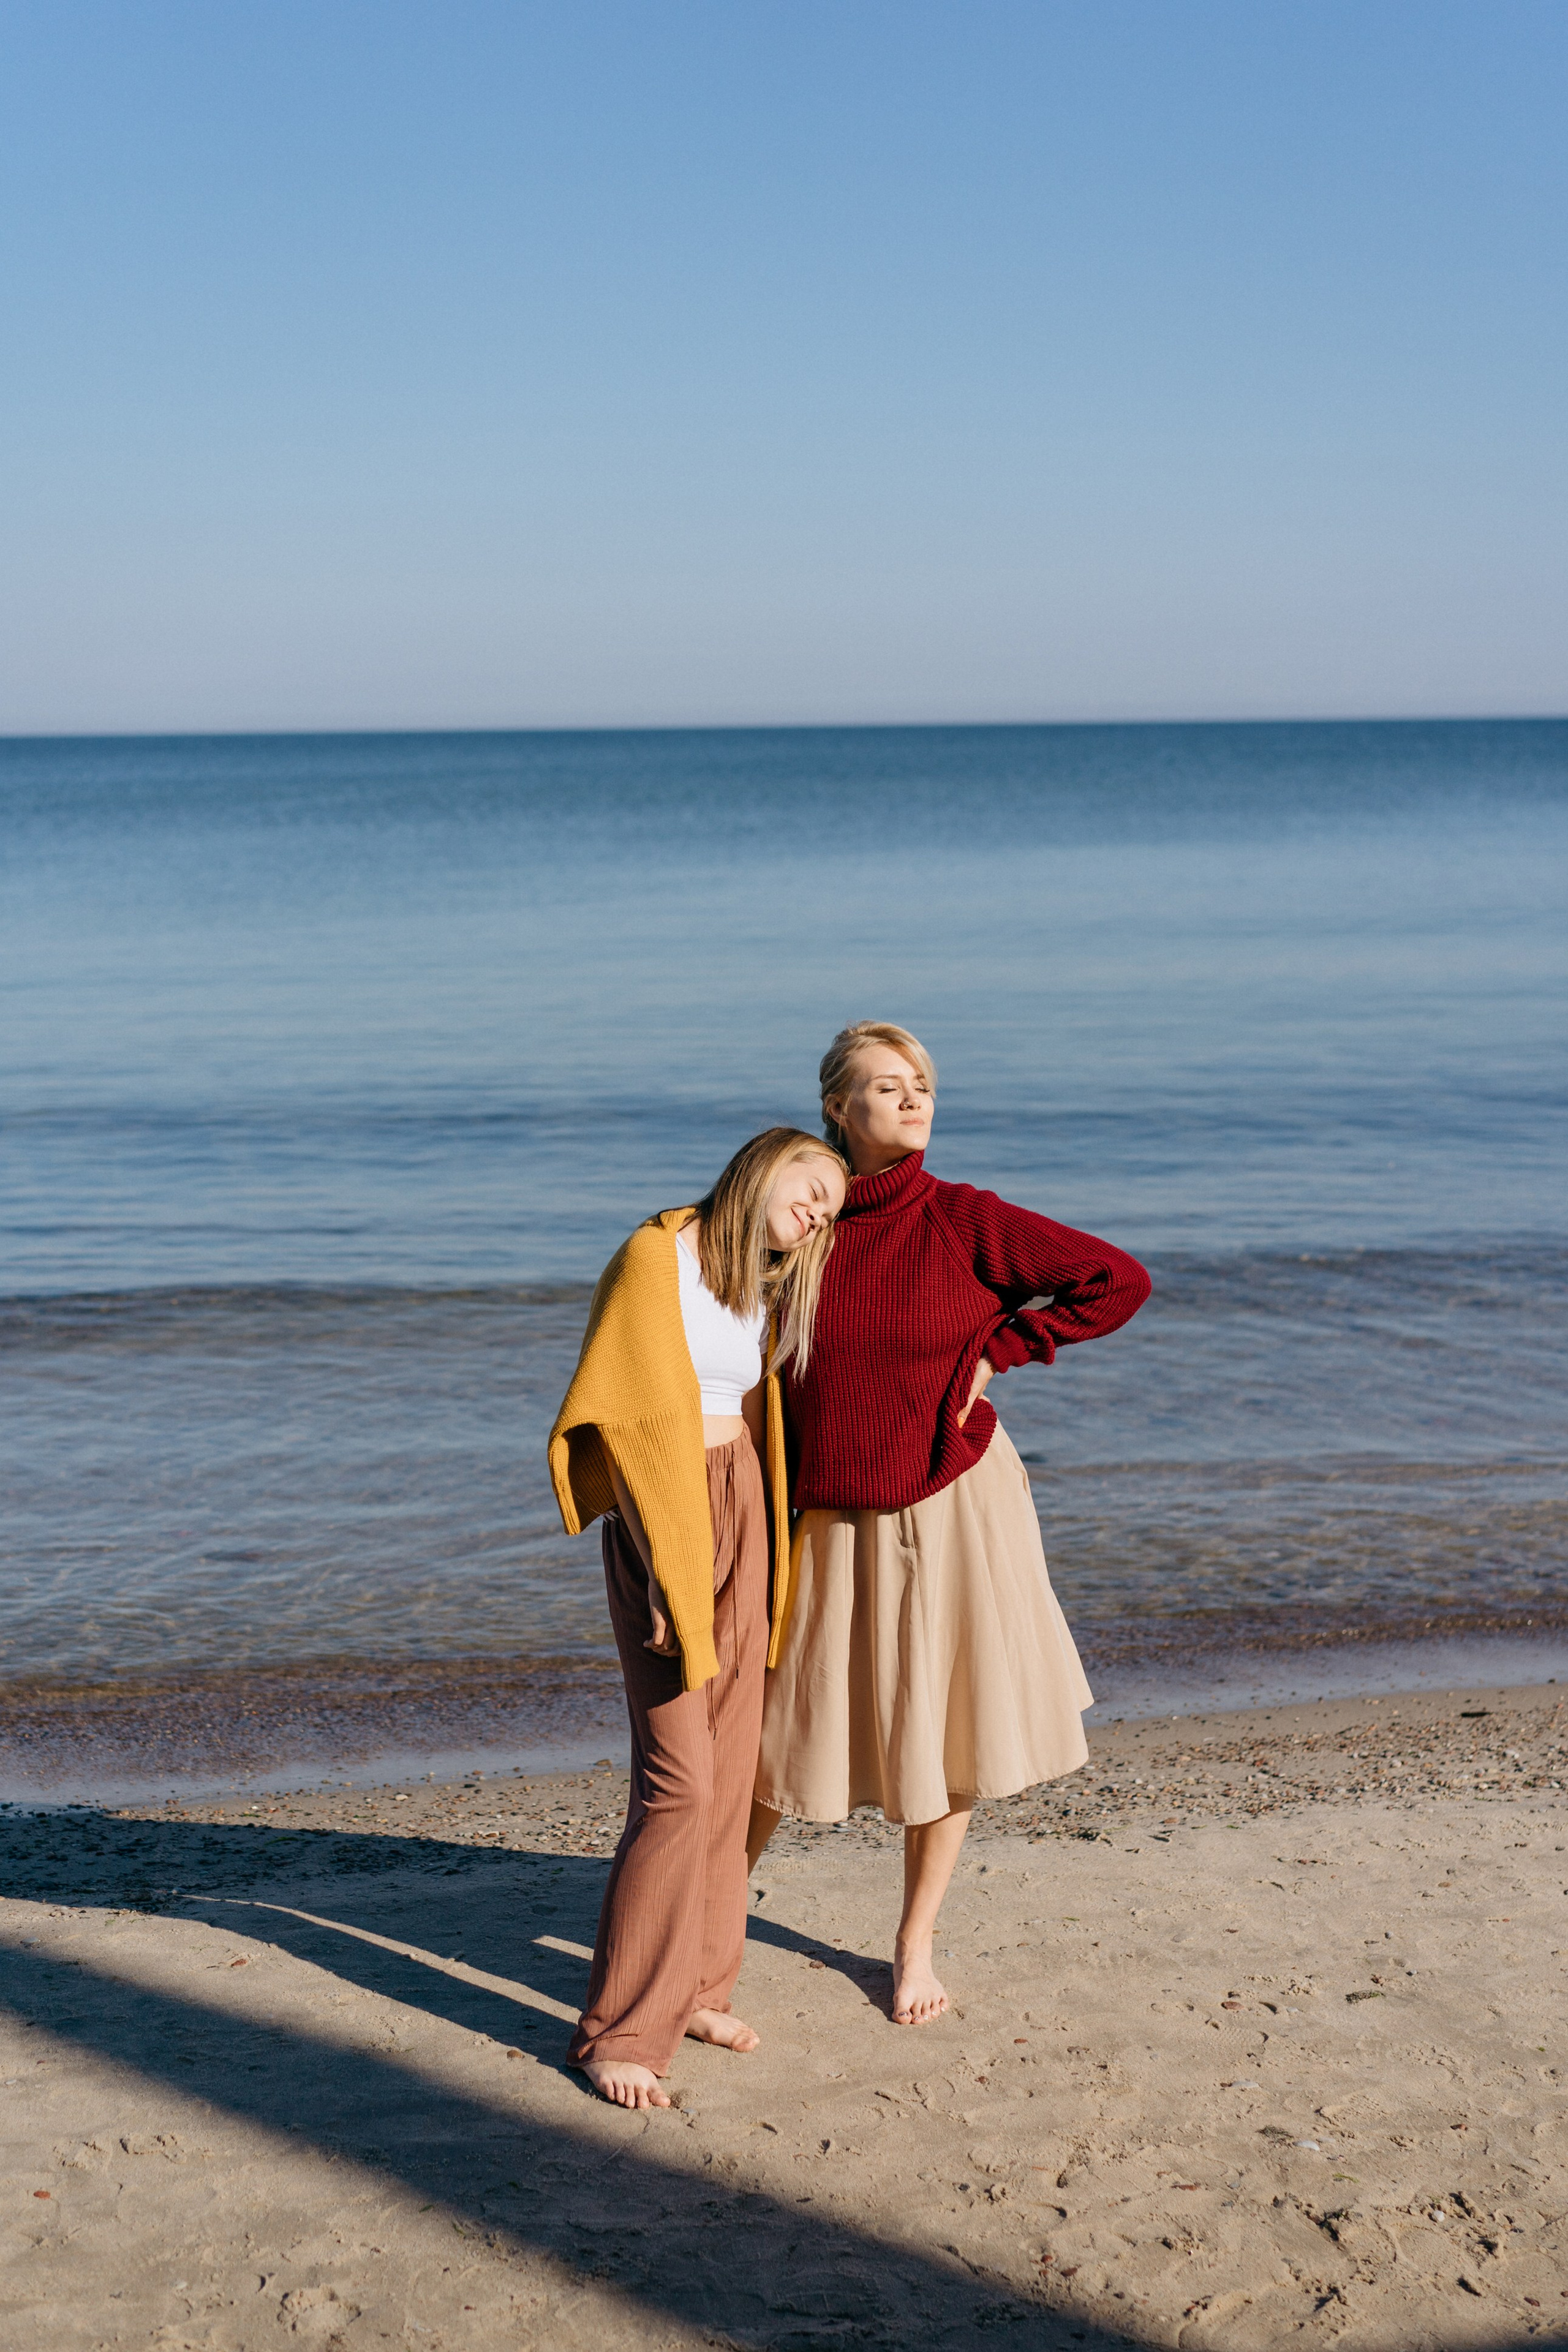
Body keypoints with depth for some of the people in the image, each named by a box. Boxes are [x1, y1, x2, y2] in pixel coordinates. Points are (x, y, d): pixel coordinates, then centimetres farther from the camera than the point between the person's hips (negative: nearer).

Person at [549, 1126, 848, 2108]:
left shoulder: (765, 1288, 12)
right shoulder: (656, 1257, -12)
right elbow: (634, 1421, -14)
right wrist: (664, 1575, -16)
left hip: (743, 1514, 7)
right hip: (666, 1519, -7)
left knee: (731, 1768, 8)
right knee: (679, 1779, -10)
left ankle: (696, 1986, 21)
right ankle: (620, 2029, 0)